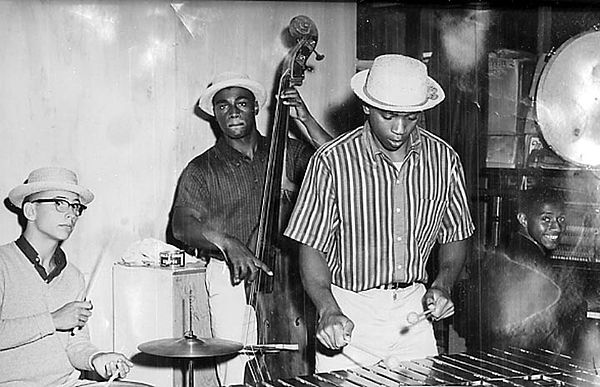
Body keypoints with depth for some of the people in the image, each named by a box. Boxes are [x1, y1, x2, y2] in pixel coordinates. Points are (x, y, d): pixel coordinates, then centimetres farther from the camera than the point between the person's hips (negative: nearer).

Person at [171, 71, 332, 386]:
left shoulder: (286, 153, 14)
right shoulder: (202, 170, 7)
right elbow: (182, 225, -6)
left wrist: (306, 120, -6)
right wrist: (227, 242, -24)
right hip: (233, 277, -1)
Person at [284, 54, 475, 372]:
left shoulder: (443, 160, -1)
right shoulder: (332, 161, -12)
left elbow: (455, 235, 12)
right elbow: (312, 247, -11)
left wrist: (442, 285, -5)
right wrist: (329, 311, -24)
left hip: (413, 312, 3)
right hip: (348, 312, -3)